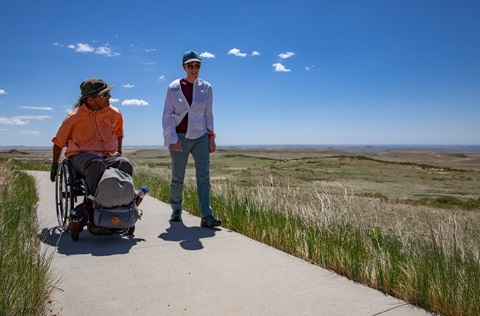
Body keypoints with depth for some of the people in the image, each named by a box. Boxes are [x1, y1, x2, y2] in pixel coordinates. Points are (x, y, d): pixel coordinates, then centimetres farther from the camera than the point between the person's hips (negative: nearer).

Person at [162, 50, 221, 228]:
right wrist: (172, 138, -9)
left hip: (200, 137, 1)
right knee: (177, 178, 7)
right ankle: (176, 211, 27)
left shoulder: (206, 87, 6)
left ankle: (206, 217, -8)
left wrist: (211, 137, 6)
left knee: (204, 176, -9)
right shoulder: (174, 87, 1)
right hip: (179, 137, -1)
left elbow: (208, 114, 11)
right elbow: (167, 115, 0)